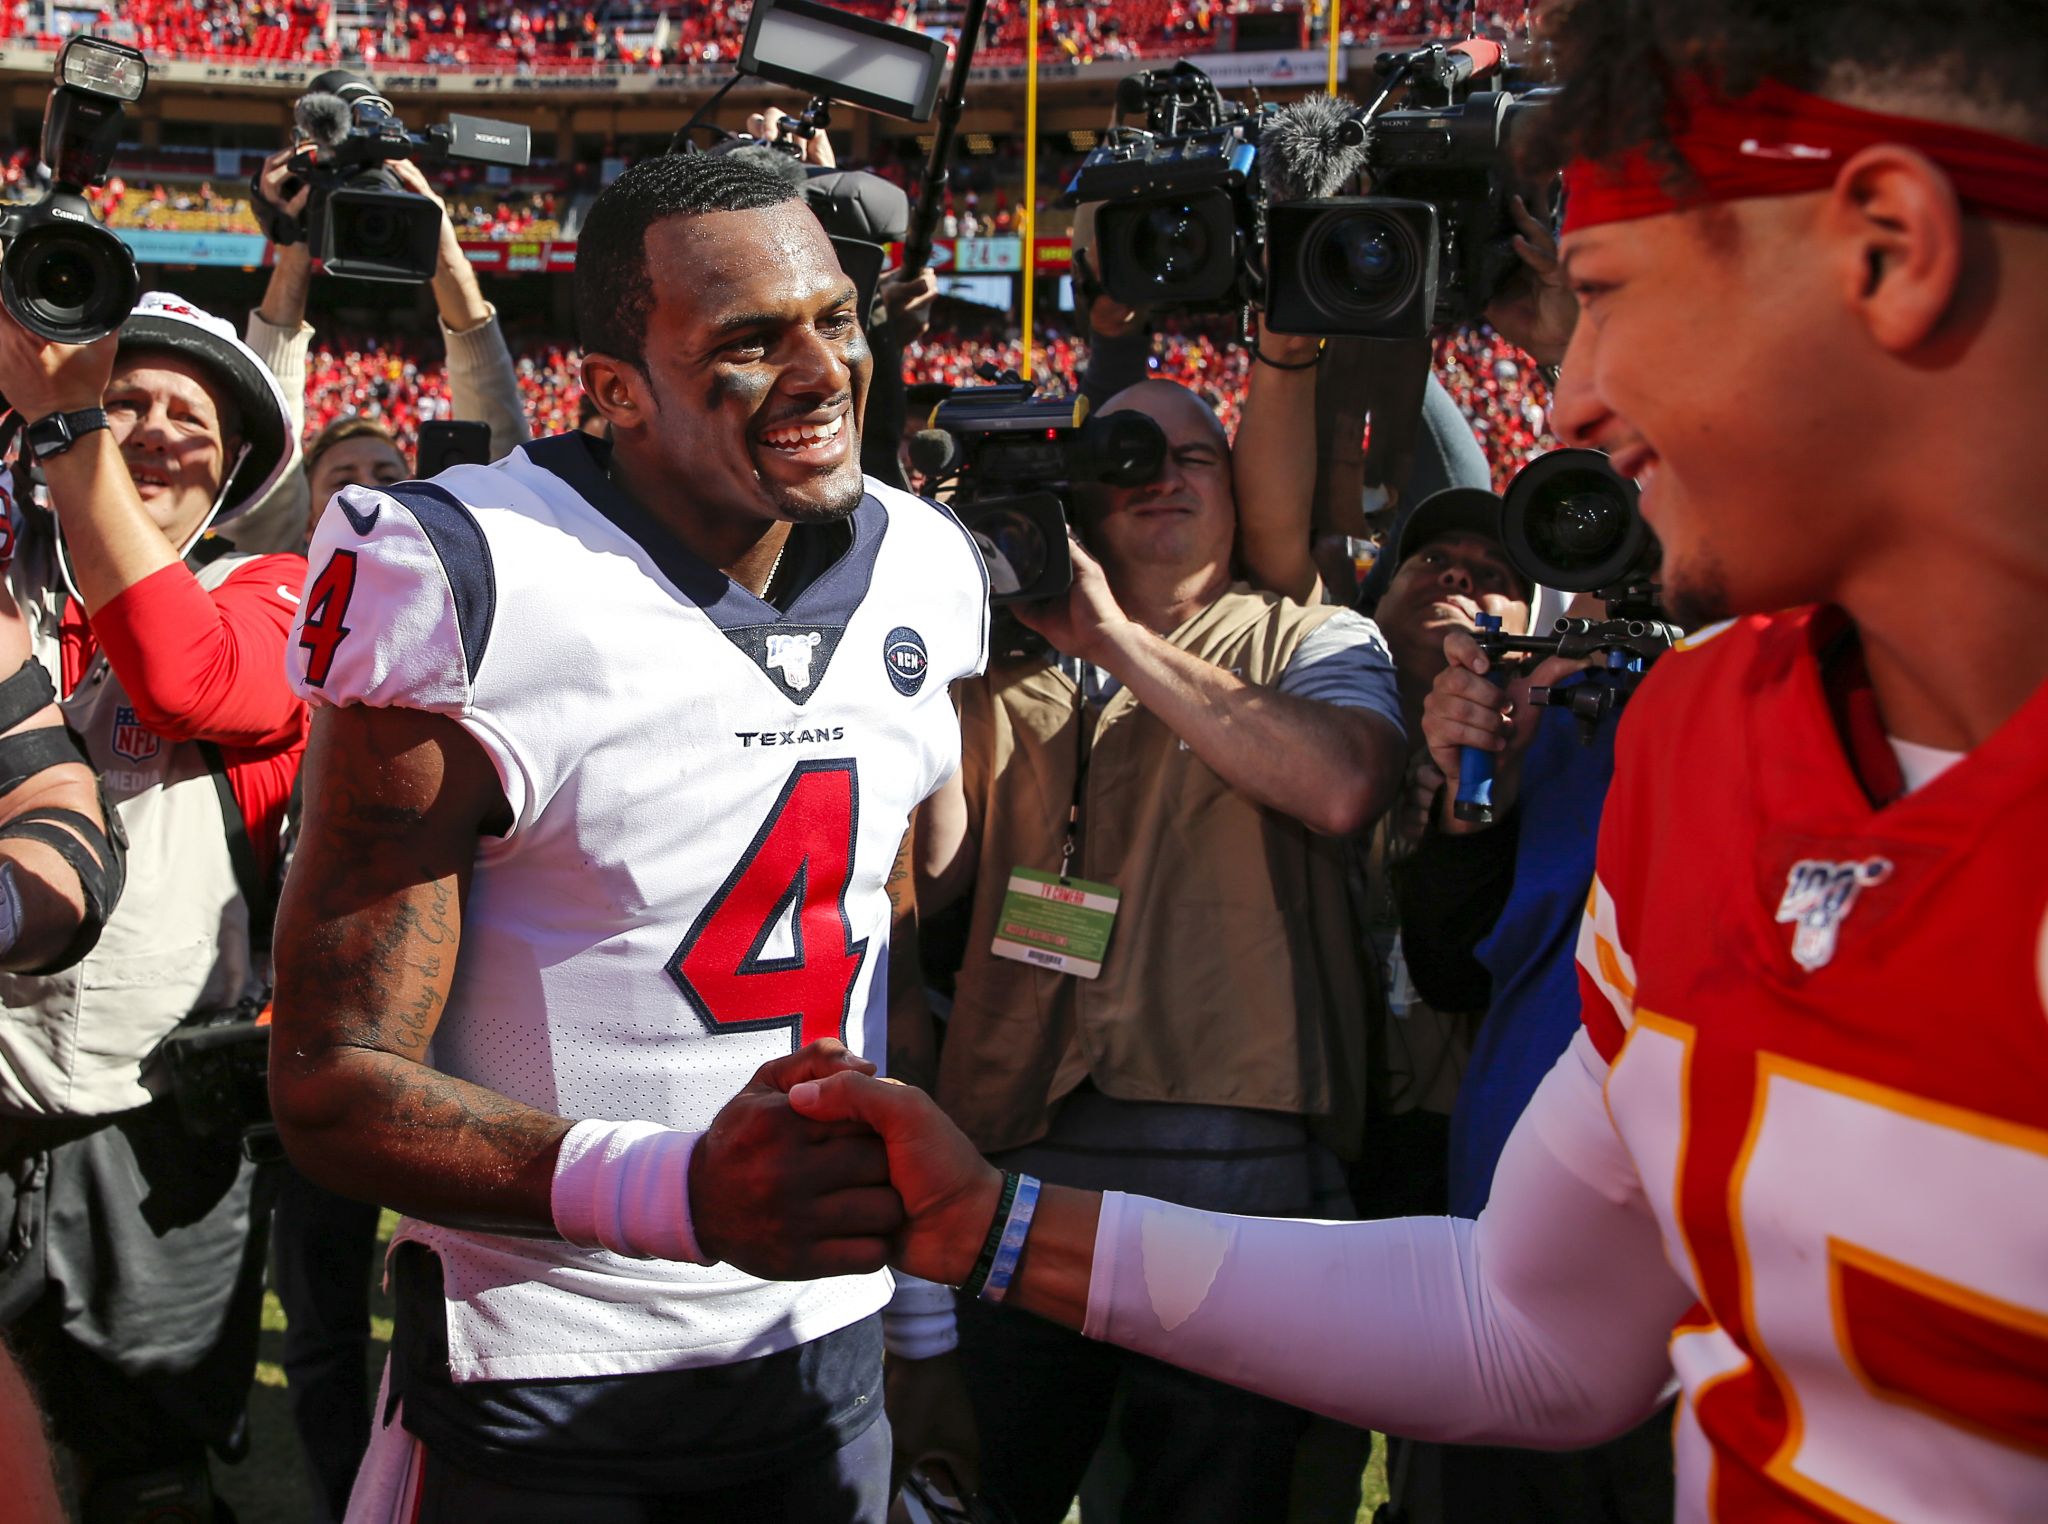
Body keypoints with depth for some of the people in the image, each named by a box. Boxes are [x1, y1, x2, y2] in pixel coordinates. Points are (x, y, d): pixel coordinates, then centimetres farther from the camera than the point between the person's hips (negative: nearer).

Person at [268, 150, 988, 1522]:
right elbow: (334, 1087, -19)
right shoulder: (468, 593, -18)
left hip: (825, 1342, 5)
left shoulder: (929, 574, 1)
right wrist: (680, 1190, -33)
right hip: (539, 1376, -5)